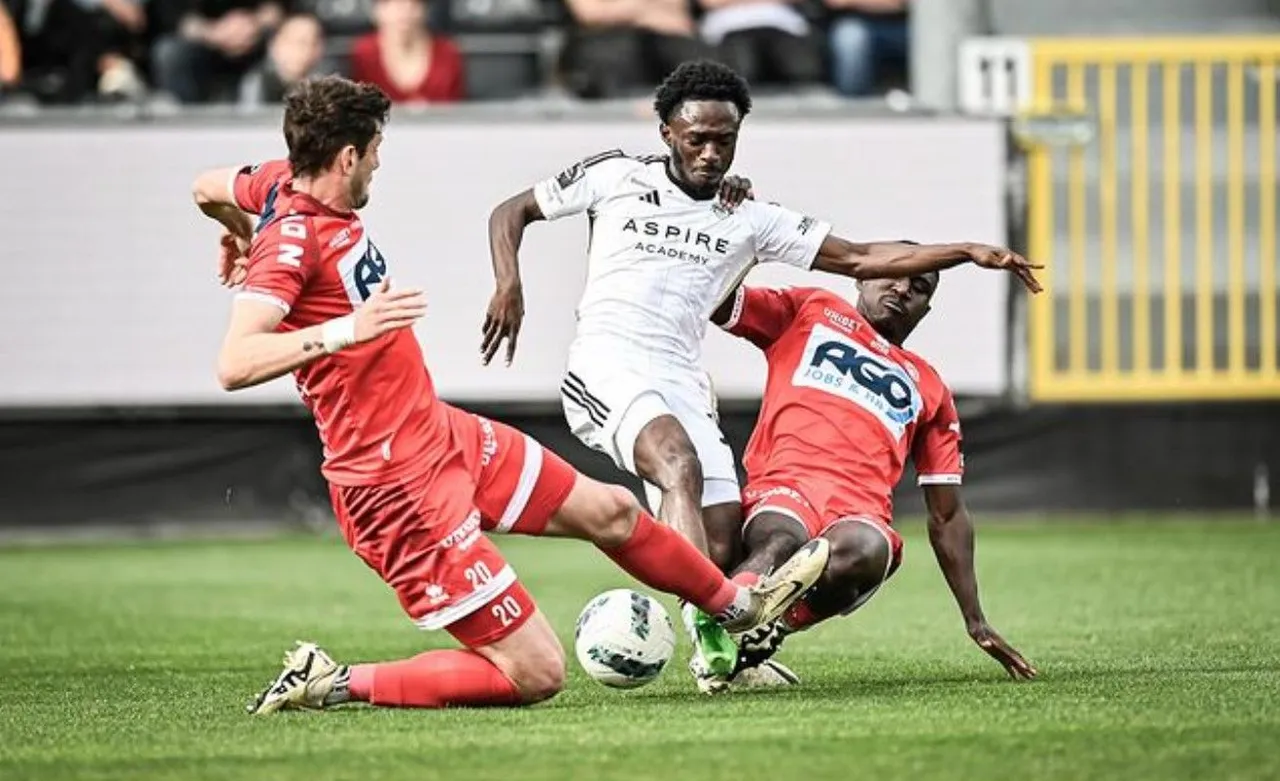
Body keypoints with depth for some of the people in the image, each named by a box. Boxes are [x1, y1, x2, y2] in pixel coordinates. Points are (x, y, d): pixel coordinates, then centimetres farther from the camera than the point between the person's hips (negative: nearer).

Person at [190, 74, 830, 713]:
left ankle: (737, 606, 49)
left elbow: (208, 187, 24)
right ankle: (332, 684, -2)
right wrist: (343, 331, -45)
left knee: (610, 511, 25)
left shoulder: (285, 184, 3)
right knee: (535, 674, -9)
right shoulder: (292, 240, -25)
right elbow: (234, 364, -37)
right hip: (400, 486, -11)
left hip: (445, 434, 11)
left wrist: (242, 238, 41)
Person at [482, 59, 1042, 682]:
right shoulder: (615, 179, 10)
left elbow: (859, 259, 15)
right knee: (680, 465, -33)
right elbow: (510, 212, 19)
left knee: (722, 544, -12)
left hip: (681, 384, 5)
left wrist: (967, 252, 6)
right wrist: (509, 287, 0)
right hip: (606, 366, -4)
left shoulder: (750, 221, 16)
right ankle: (707, 615, -44)